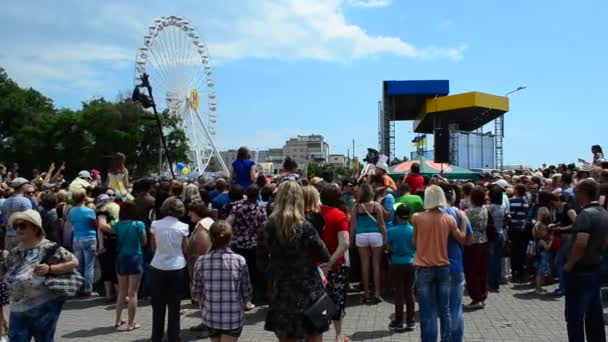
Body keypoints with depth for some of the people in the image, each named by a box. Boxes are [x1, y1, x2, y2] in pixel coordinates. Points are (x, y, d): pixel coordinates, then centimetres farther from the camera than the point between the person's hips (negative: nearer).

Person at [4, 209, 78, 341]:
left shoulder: (48, 248, -13)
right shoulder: (14, 252, 8)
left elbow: (74, 262, -11)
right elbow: (4, 274, 19)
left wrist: (50, 269, -21)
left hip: (44, 307, -6)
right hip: (18, 309, 6)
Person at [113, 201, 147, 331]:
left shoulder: (117, 225, -2)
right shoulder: (139, 224, -10)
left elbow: (116, 243, 3)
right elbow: (144, 242, 0)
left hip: (121, 259, 4)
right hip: (135, 258, -4)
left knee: (122, 292, 19)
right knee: (132, 293, 2)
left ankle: (118, 320, 25)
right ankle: (131, 323, 6)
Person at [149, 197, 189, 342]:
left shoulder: (155, 225, -5)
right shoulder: (182, 227, -9)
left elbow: (153, 247, 5)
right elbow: (185, 250, -2)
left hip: (158, 267, 1)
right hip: (177, 268, -1)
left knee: (158, 305, 13)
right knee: (174, 305, 9)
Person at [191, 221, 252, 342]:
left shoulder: (201, 261, -9)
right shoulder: (240, 261, -13)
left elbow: (195, 293, -1)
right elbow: (246, 293, -6)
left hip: (210, 316, 3)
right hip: (234, 317, -2)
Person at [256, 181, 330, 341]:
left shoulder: (266, 228, -3)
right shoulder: (305, 227, -14)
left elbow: (262, 264, 5)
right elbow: (325, 258, -5)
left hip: (281, 294, 3)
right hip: (308, 292, -3)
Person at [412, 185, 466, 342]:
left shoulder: (417, 218, -9)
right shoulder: (449, 219, -4)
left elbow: (414, 243, 1)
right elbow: (462, 239, 9)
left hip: (423, 268, -2)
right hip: (443, 267, 2)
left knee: (427, 312, 3)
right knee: (444, 310, 15)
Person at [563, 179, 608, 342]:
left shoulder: (586, 213, -21)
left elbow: (580, 244, -30)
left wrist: (568, 265, -19)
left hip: (580, 271, -9)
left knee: (575, 315, 0)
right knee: (595, 314, 16)